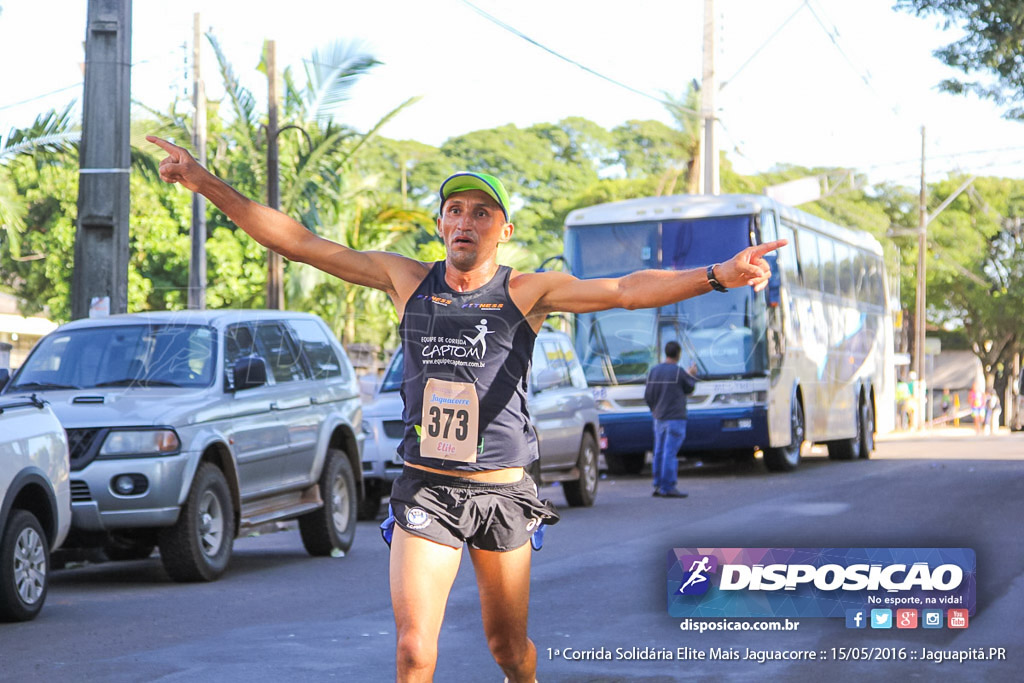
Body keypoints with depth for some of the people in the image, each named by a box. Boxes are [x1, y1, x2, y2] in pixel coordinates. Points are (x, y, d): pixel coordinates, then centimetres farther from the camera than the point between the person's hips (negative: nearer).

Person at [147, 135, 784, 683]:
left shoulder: (527, 291, -4)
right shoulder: (407, 279, 2)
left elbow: (625, 290, -17)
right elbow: (302, 243, 1)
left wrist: (717, 275, -32)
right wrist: (207, 184, -3)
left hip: (502, 491, 0)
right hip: (425, 489, 1)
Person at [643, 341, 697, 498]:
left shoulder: (653, 371, 5)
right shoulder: (678, 372, -12)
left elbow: (648, 396, 8)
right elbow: (689, 389, 3)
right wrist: (691, 375, 20)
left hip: (658, 419, 6)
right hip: (675, 418, -6)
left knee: (659, 453, 11)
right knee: (670, 453, -7)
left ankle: (658, 486, 13)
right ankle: (668, 488, -9)